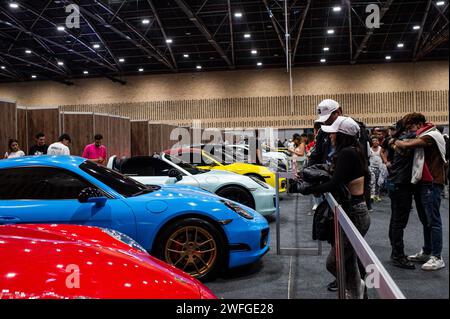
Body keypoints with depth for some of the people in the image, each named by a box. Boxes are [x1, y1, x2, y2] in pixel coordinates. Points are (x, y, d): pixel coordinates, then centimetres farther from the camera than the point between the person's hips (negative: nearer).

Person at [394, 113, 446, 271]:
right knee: (425, 220, 15)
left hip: (431, 184, -9)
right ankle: (426, 252, 24)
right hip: (422, 183, 9)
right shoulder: (422, 137, 20)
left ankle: (437, 258, 1)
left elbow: (406, 145, -23)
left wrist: (396, 142, -3)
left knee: (433, 220, -5)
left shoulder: (432, 135, -11)